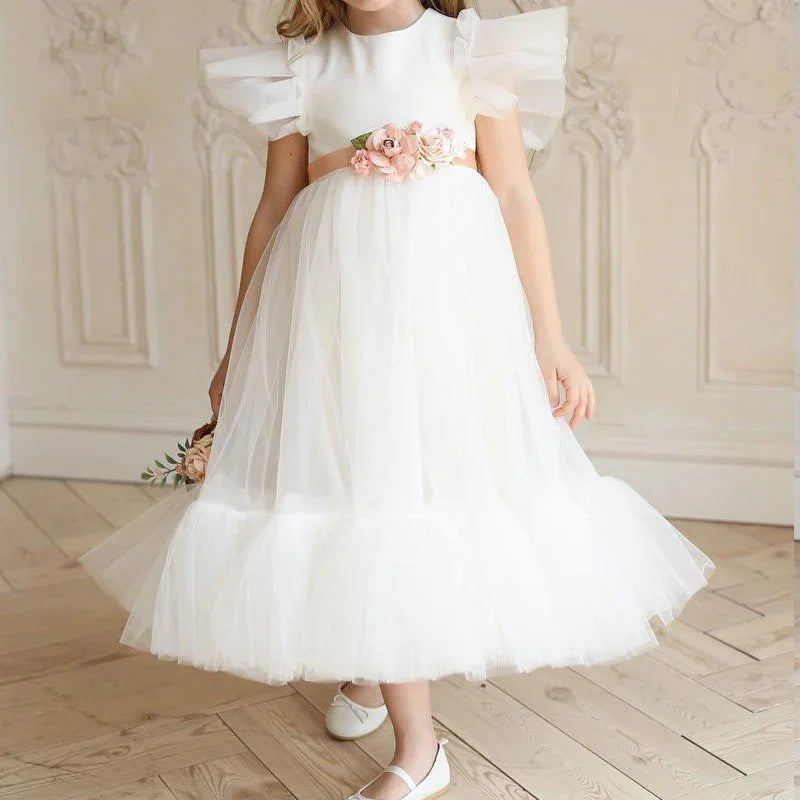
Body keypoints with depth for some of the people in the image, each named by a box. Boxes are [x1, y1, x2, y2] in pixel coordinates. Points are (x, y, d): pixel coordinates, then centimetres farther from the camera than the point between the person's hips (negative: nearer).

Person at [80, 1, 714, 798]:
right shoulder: (304, 67, 10)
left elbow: (516, 199, 0)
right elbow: (273, 212, 12)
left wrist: (549, 340, -4)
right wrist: (238, 349, 13)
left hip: (447, 298, 0)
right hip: (333, 300, 1)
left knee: (444, 476, 4)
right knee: (359, 491, -1)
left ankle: (371, 669, 32)